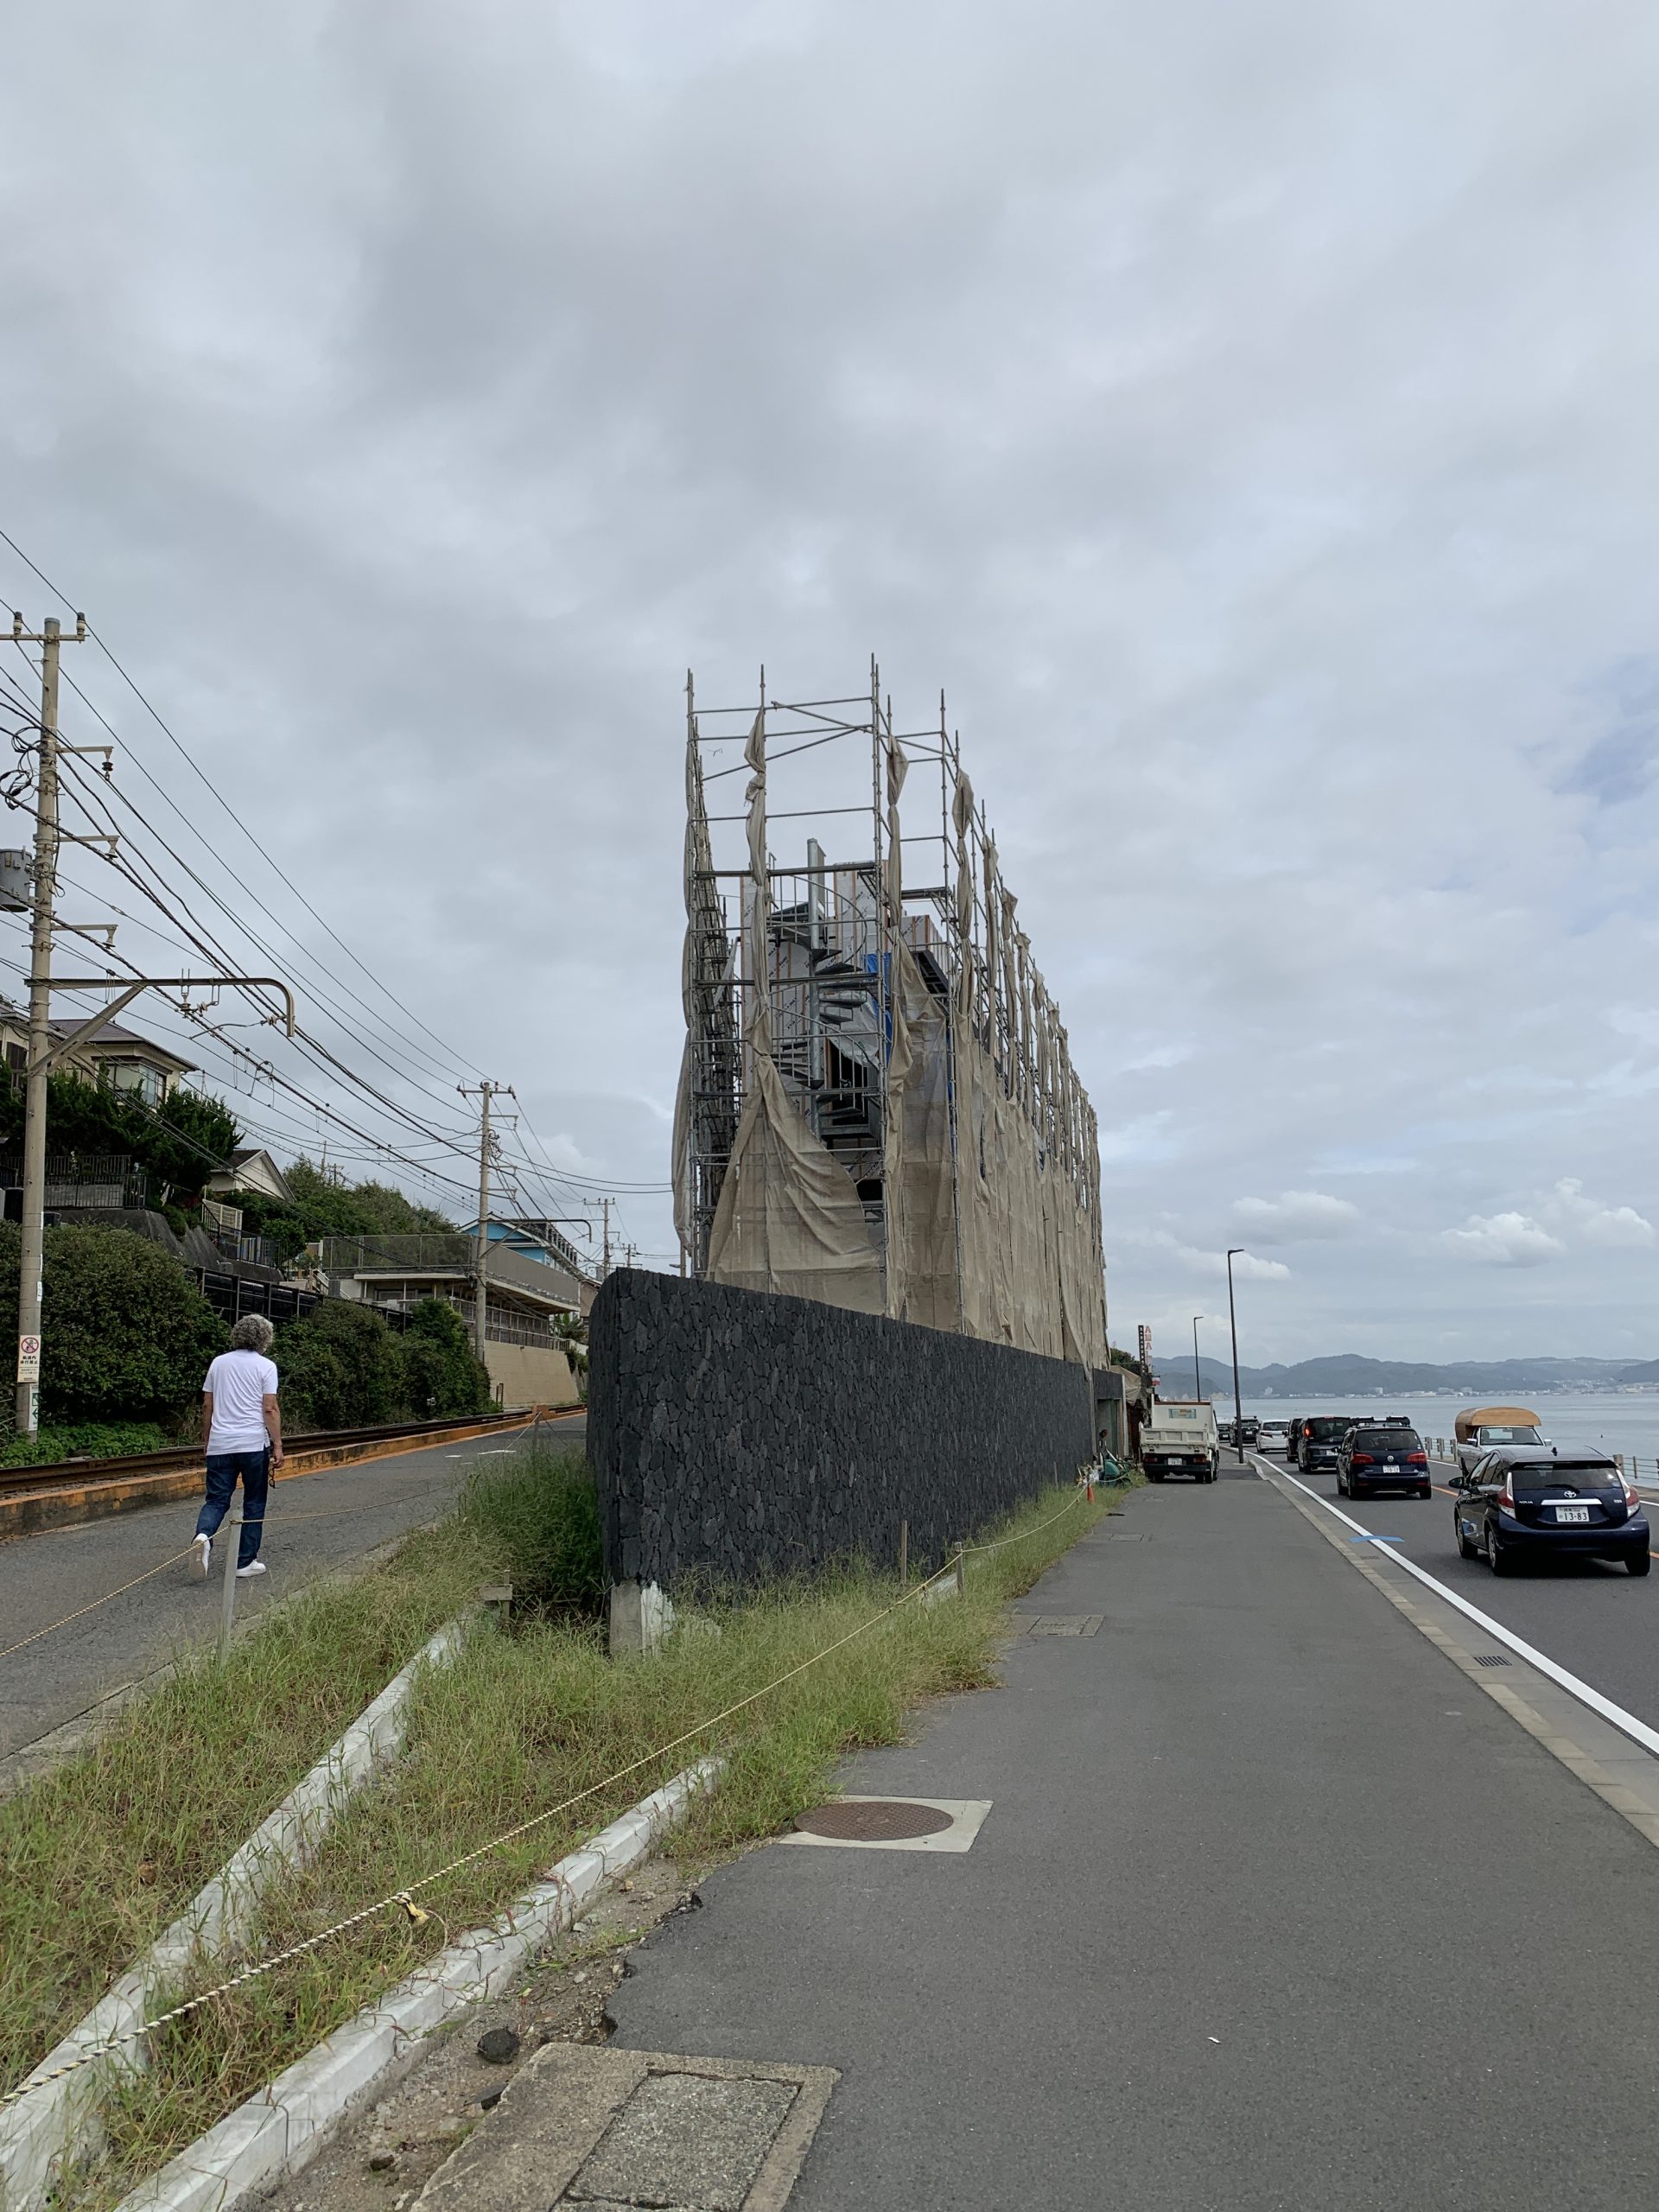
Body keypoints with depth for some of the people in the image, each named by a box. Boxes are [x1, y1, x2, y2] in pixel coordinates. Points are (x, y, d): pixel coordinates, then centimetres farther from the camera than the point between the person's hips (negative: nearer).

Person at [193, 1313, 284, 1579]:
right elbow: (270, 1409, -8)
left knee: (216, 1499, 6)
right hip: (254, 1445, -3)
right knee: (254, 1503, 8)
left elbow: (207, 1405, 14)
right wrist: (277, 1445, -5)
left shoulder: (219, 1363, 11)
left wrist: (209, 1439, 23)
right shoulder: (266, 1366, -3)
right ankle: (246, 1562, 11)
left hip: (220, 1445, 4)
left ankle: (204, 1535, -25)